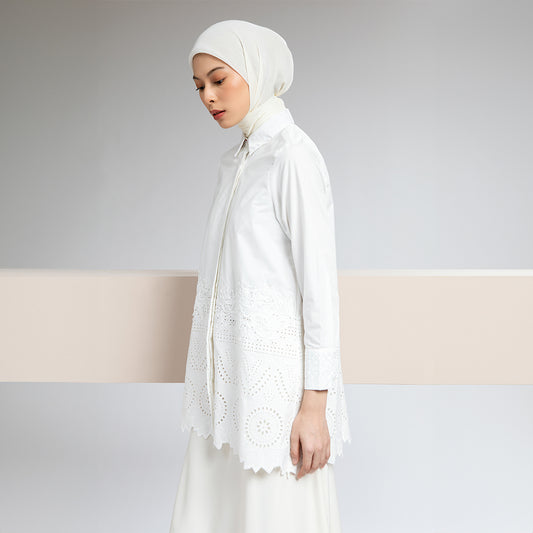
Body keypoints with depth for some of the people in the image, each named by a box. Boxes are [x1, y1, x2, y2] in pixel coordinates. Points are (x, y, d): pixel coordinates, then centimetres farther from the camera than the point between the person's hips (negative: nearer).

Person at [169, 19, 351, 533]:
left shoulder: (294, 156, -14)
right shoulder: (235, 161, 13)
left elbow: (320, 281, -16)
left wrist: (315, 405, -17)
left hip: (275, 370, -9)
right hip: (229, 366, 9)